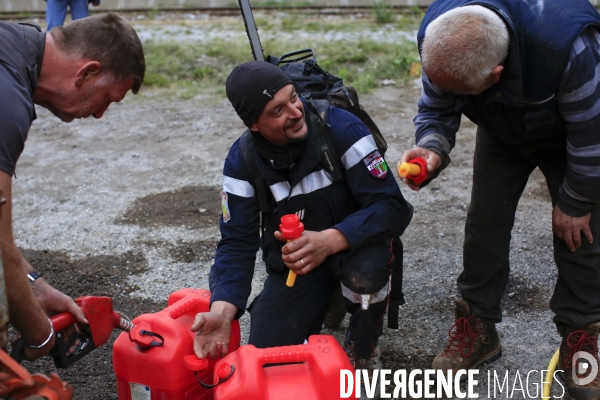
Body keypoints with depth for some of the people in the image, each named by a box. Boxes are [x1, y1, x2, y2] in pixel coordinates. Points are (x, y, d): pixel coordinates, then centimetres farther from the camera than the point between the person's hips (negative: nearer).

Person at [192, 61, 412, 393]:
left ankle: (363, 350, -3)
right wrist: (222, 309, -32)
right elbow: (237, 244, -13)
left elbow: (393, 207, -25)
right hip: (292, 261, 2)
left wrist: (329, 240, -42)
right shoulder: (241, 161, -13)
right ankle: (321, 306, 20)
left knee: (365, 273, -37)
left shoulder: (341, 128, -23)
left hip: (352, 243, -2)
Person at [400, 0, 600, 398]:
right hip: (502, 131, 3)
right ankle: (478, 328, 14)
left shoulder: (566, 44, -45)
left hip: (567, 136, -3)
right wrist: (432, 149, -39)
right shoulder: (437, 35, -32)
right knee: (485, 224, -2)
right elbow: (436, 109, -16)